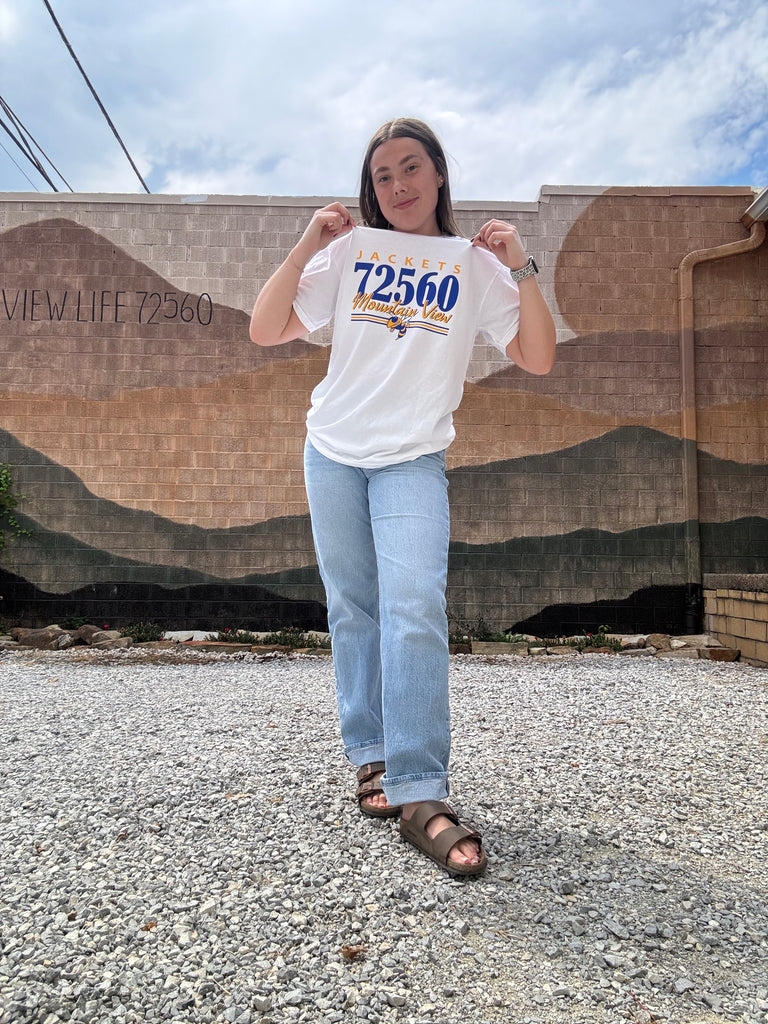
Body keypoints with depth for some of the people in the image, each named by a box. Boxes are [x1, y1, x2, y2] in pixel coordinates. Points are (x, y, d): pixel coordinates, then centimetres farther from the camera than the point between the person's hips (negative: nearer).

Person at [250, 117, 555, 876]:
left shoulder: (475, 264, 7)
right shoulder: (349, 250, 8)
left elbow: (538, 358, 1)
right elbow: (265, 331, 2)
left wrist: (520, 268, -7)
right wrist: (307, 245, -4)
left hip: (413, 460, -2)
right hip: (332, 451, 2)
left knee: (414, 609, -18)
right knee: (353, 613, 5)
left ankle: (420, 796, -14)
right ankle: (371, 758, 18)